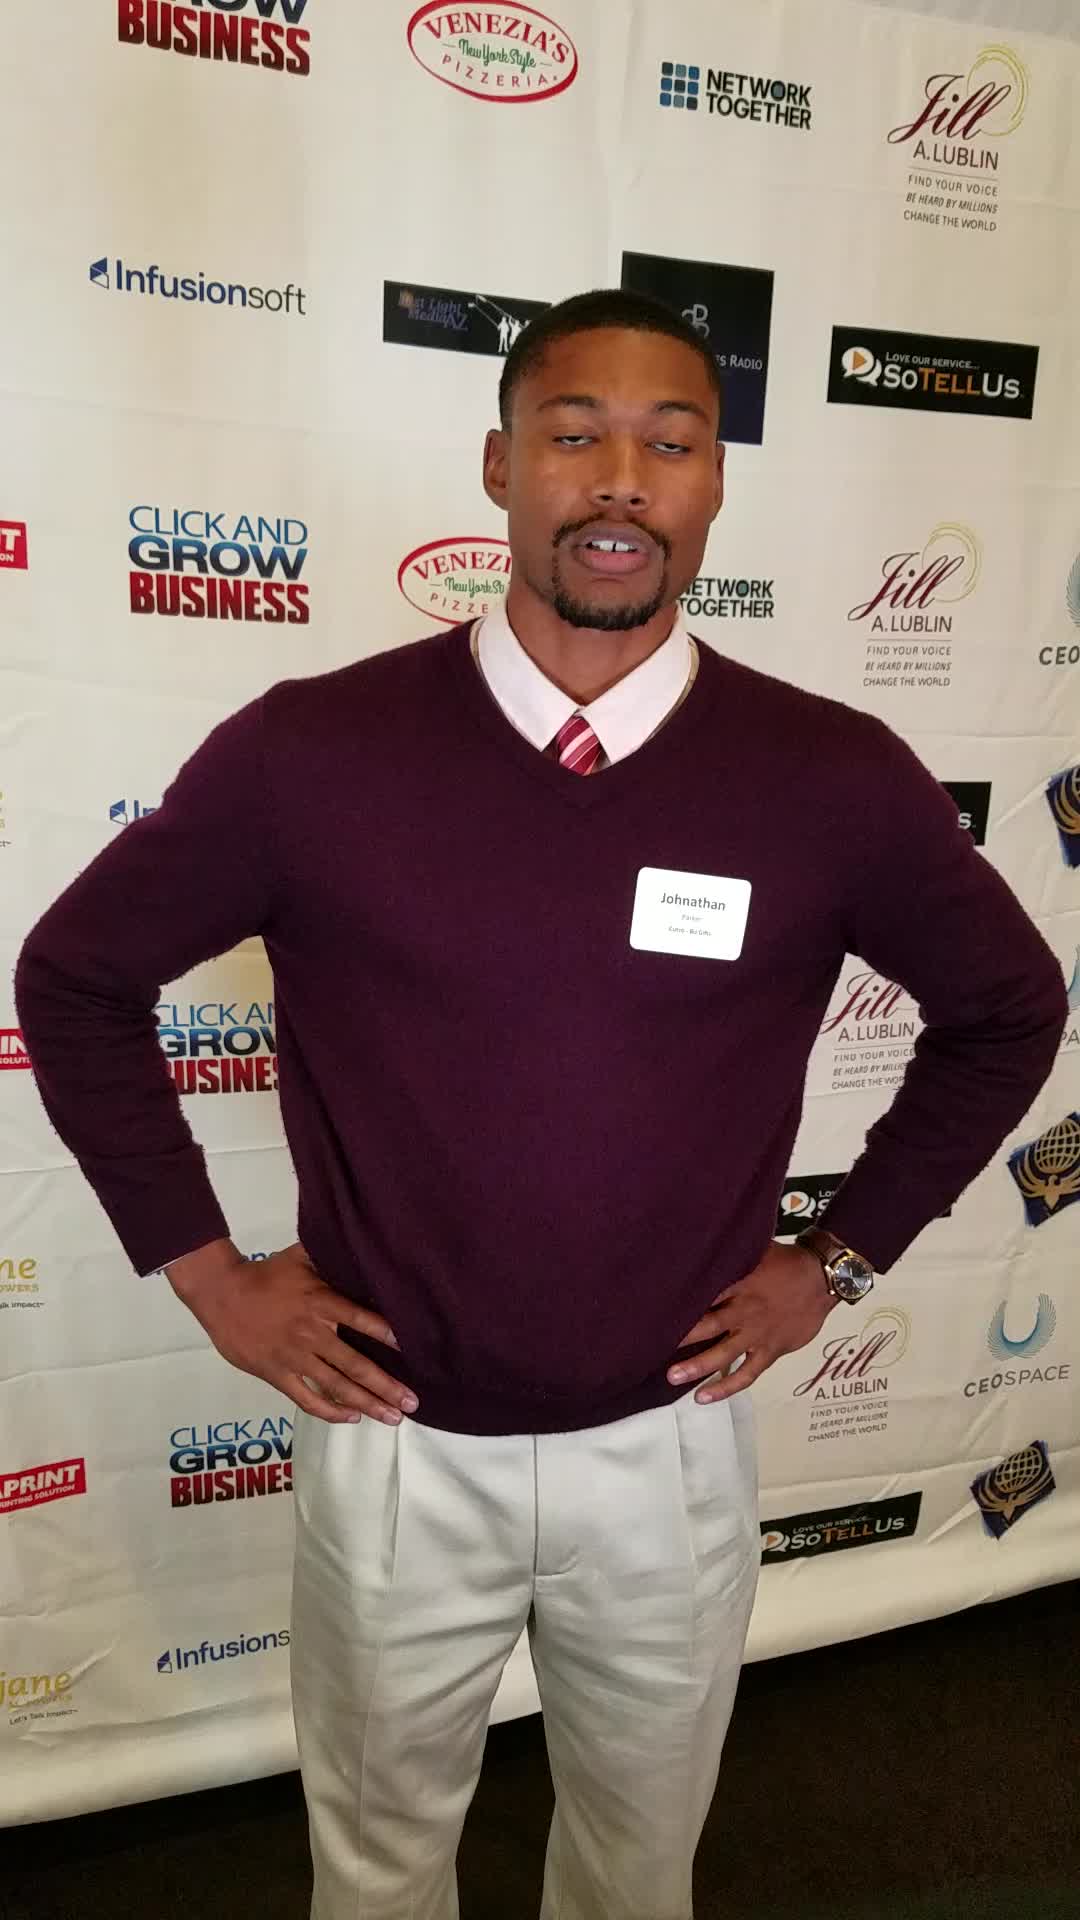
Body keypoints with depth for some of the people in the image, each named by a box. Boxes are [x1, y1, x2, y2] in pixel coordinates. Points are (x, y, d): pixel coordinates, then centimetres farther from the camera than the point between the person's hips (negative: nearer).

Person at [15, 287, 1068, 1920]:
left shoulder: (835, 779, -11)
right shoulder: (310, 753, -14)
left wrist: (838, 1257, 2)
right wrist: (206, 1268, -3)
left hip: (671, 1447, 1)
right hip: (396, 1442, 0)